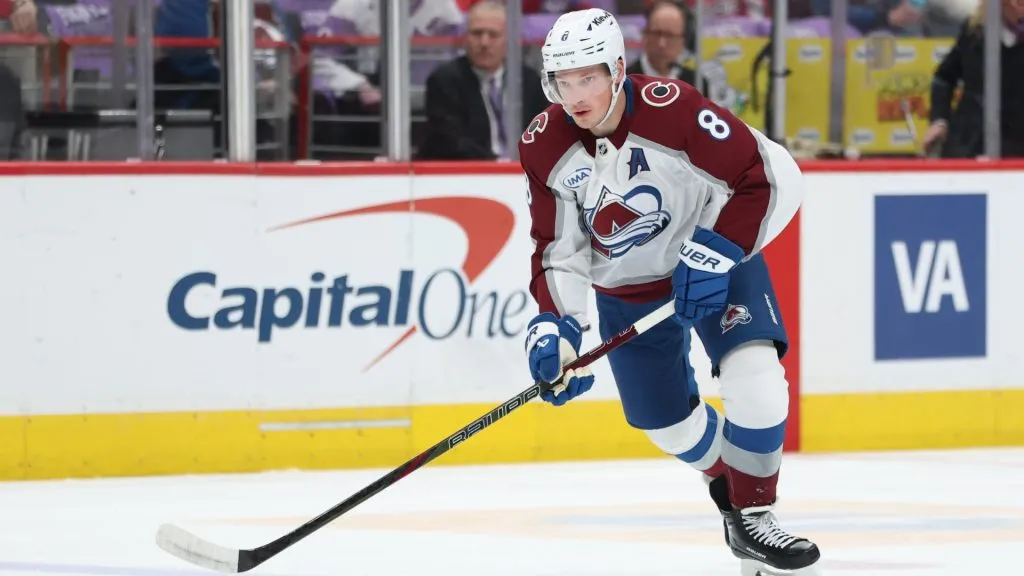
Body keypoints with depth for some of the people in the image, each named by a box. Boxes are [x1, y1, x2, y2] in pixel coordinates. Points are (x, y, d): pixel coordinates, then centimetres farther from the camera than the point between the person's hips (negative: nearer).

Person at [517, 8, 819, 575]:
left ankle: (753, 518, -7)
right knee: (667, 421, 10)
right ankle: (726, 484, 42)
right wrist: (554, 325, -24)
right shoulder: (543, 148, -16)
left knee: (754, 379, -24)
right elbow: (557, 251, -9)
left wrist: (716, 252, -33)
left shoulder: (672, 109, -30)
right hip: (627, 289, 4)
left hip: (715, 259, -4)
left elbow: (772, 178, -28)